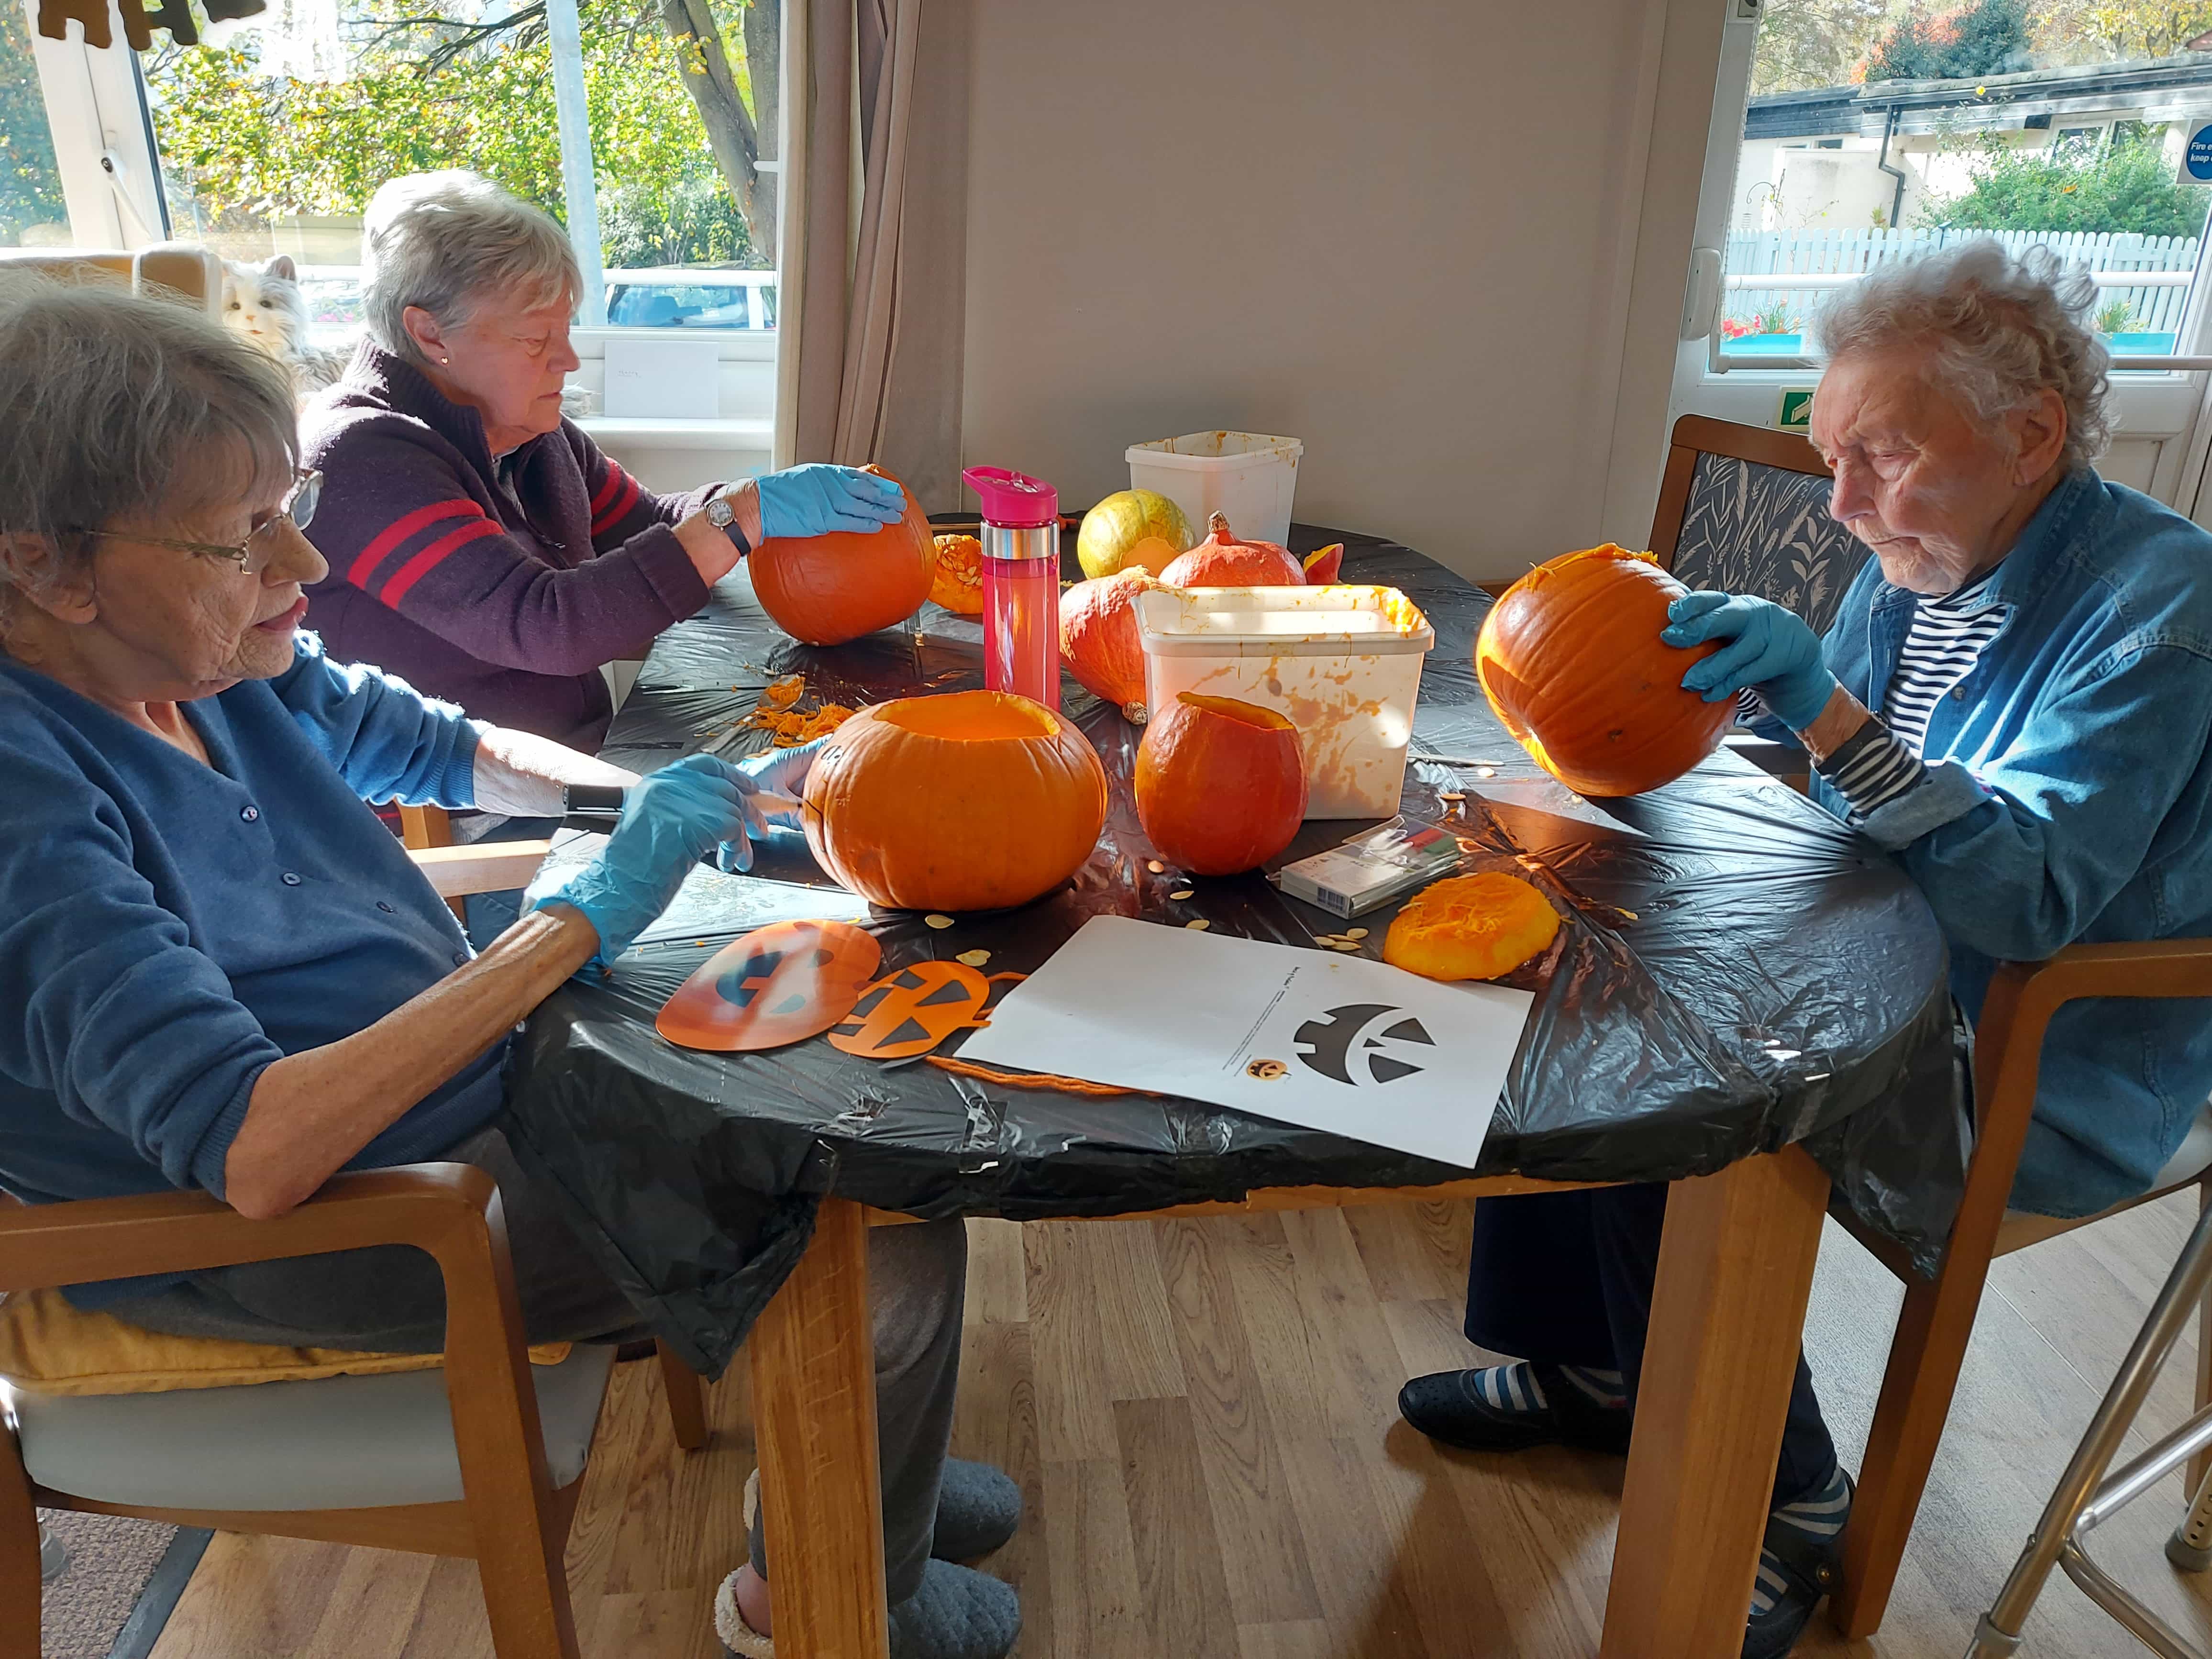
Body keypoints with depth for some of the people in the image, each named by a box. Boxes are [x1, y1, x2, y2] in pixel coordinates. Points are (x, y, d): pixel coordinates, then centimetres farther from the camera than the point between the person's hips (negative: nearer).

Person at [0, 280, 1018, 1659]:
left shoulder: (214, 658, -4)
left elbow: (436, 749, 14)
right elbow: (253, 1152, -35)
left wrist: (691, 799, 0)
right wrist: (583, 917, -31)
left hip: (457, 1066, 9)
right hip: (301, 1237, -8)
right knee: (900, 1255, -13)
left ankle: (868, 1464, 32)